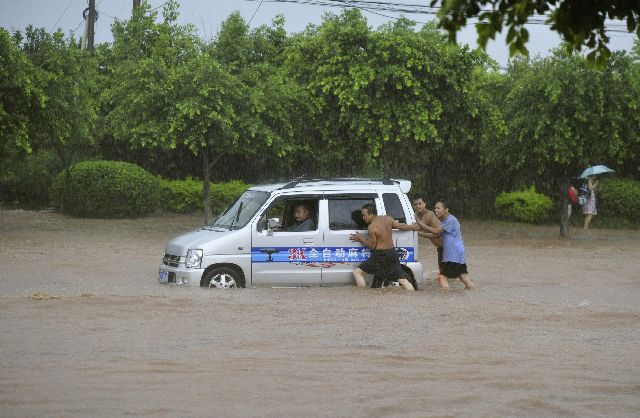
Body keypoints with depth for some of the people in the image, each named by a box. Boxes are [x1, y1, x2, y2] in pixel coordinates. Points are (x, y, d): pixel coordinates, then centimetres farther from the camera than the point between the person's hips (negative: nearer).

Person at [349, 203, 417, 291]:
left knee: (357, 272, 2)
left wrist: (360, 239, 2)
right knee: (403, 280, 9)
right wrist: (413, 227, 29)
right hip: (392, 254, 7)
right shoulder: (387, 219, 3)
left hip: (380, 257, -7)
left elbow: (372, 245, -13)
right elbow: (401, 226, 12)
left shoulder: (371, 228, -16)